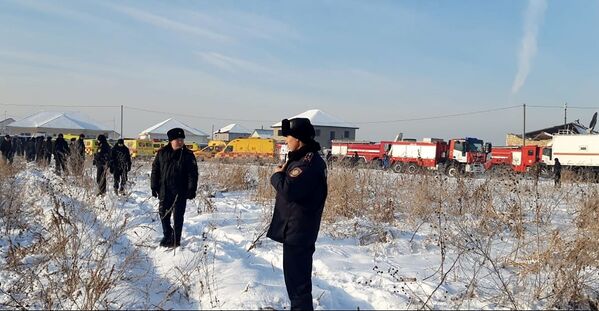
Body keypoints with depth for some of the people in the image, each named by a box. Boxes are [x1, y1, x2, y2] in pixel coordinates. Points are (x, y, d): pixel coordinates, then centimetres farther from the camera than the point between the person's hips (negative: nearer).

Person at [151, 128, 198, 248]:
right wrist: (154, 187, 3)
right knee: (164, 215, 11)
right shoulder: (162, 153, 2)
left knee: (178, 216, 4)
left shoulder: (188, 155, -5)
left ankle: (176, 239, 15)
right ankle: (167, 236, 29)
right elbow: (155, 170, 6)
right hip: (164, 191, 3)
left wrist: (192, 189, -12)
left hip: (180, 192, -3)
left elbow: (193, 173, -6)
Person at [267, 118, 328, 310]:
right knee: (298, 275, 22)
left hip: (297, 230, -11)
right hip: (300, 230, 11)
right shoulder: (308, 158, 13)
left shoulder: (307, 162, -22)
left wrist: (277, 175, -12)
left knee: (296, 277, -4)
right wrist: (283, 173, 2)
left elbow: (288, 189, -31)